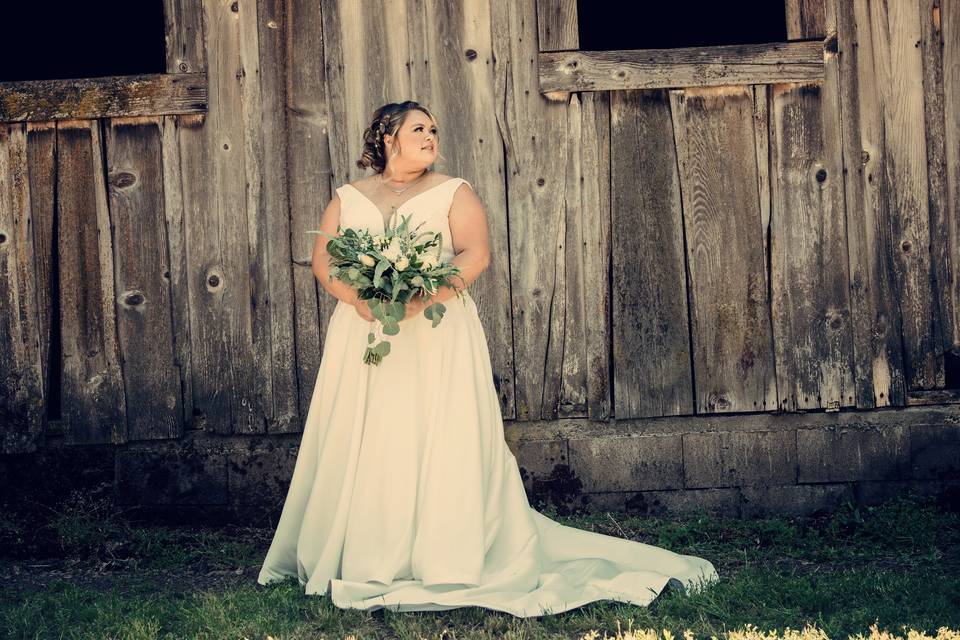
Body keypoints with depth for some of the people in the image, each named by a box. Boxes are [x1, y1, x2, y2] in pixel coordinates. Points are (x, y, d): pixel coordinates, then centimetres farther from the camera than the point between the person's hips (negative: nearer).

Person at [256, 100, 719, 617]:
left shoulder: (453, 193, 8)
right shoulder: (347, 199, 13)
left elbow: (475, 255, -5)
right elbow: (323, 261, 4)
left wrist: (420, 297, -19)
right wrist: (360, 298, -16)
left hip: (436, 335, -2)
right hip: (362, 335, 2)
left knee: (441, 442, -7)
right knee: (360, 445, -1)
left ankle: (448, 562, -3)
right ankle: (362, 563, 6)